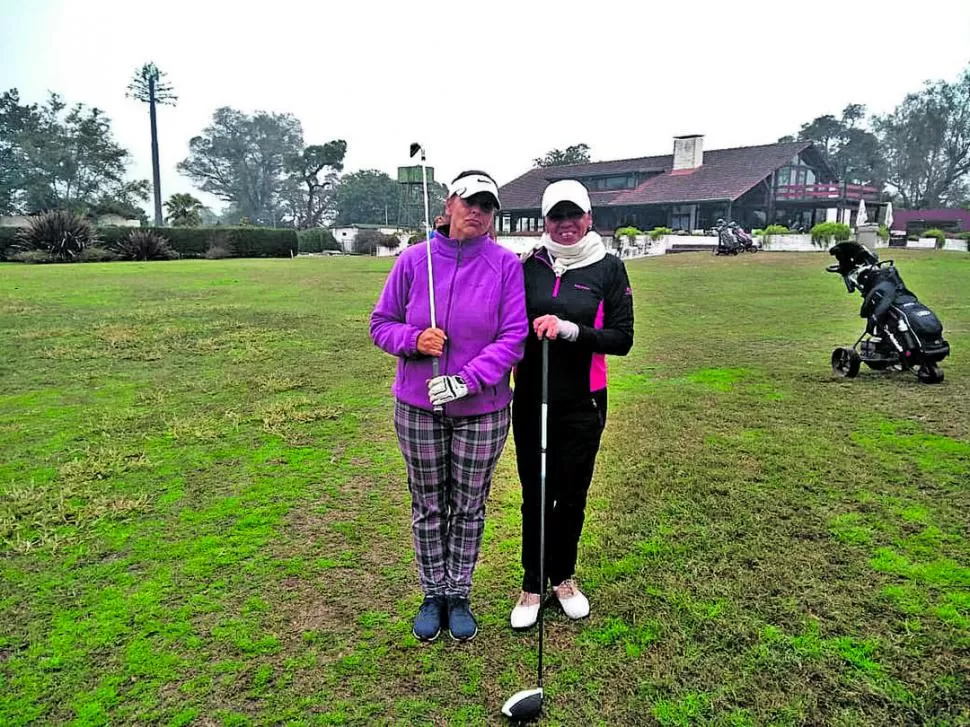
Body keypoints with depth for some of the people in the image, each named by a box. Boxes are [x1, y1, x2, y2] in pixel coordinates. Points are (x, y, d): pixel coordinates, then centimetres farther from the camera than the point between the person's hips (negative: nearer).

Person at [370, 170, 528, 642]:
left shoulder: (507, 266, -7)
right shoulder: (413, 260, -3)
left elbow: (514, 337, -12)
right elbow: (381, 323, 3)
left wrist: (467, 380, -22)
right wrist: (413, 339, -18)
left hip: (483, 410, -1)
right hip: (418, 408, 1)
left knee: (469, 507, 13)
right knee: (428, 506, 14)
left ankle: (459, 595, 32)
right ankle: (433, 595, 33)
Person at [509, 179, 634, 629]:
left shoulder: (608, 269, -1)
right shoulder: (530, 267, 3)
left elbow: (622, 338, -7)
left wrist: (570, 330, -20)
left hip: (582, 405, -1)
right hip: (531, 401, 1)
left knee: (571, 495, 12)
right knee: (534, 495, 9)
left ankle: (563, 577, 34)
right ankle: (532, 584, 26)